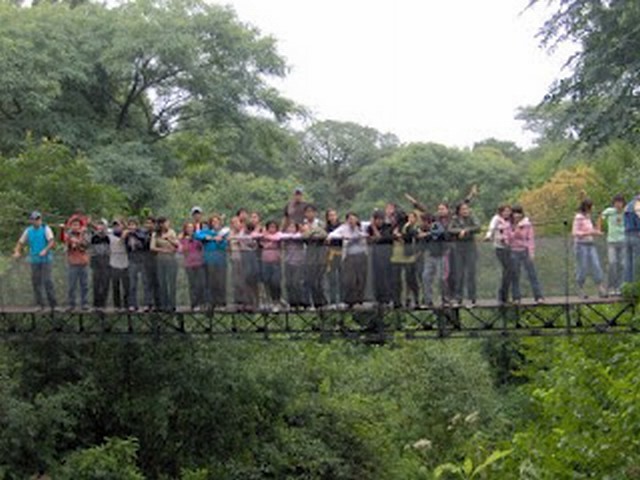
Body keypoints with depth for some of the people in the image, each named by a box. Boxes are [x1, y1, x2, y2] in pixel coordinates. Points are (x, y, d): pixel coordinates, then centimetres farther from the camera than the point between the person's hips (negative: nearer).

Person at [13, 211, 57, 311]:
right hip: (34, 260, 4)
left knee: (47, 281, -12)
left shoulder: (46, 228, -6)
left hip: (46, 259, -4)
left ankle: (53, 303, -5)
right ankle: (40, 304, 11)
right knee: (36, 282, 3)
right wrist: (17, 252, -10)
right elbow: (20, 243, 9)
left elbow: (52, 241, -18)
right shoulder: (28, 231, 6)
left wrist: (45, 250, -34)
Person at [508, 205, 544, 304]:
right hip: (514, 252, 2)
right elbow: (508, 239, 4)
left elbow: (530, 238, 0)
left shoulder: (527, 224, 1)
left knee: (532, 274, -4)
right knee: (515, 275, 4)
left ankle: (539, 296, -4)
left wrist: (531, 252, -6)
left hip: (525, 251, -2)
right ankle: (516, 297, 12)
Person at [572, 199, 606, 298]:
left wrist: (596, 232, 7)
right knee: (582, 268, -2)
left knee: (596, 266, -2)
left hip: (591, 245, 7)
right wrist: (589, 233, -20)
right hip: (581, 245, -7)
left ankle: (601, 290, -4)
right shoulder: (578, 217, -10)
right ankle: (580, 289, 11)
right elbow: (575, 233, -15)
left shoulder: (588, 217, 15)